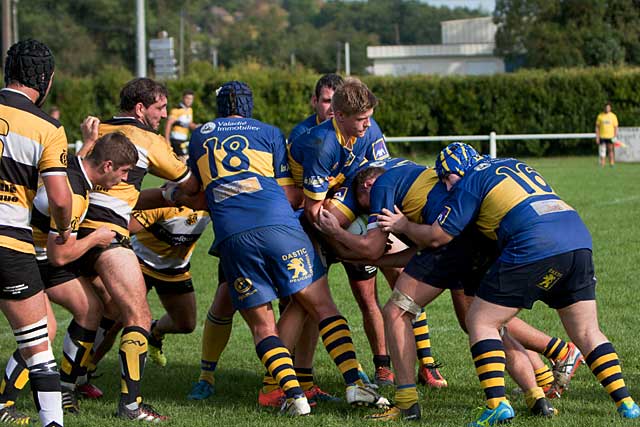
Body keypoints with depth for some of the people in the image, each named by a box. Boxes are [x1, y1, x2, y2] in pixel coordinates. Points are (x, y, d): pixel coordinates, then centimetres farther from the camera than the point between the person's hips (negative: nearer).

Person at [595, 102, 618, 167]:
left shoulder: (613, 116, 3)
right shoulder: (600, 116, 4)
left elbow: (616, 127, 4)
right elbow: (597, 127, 6)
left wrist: (615, 137, -4)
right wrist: (597, 137, 0)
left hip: (610, 137, 0)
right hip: (602, 137, 0)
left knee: (611, 150, 0)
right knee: (602, 151, -2)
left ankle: (611, 164, 4)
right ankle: (602, 165, 1)